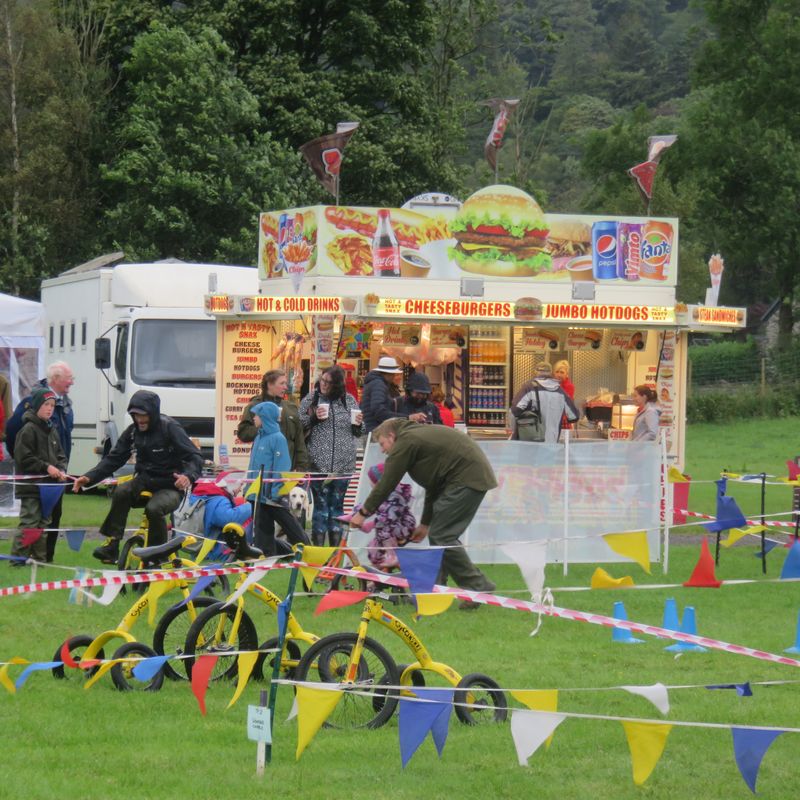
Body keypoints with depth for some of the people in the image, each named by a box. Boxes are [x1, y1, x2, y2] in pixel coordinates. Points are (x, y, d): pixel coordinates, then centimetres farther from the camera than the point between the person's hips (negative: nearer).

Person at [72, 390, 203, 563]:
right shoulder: (132, 432, 4)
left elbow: (195, 457, -17)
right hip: (145, 483, 4)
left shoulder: (170, 428, -12)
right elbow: (114, 459, 5)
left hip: (170, 488, -4)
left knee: (154, 509, -35)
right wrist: (89, 477, -11)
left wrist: (188, 476, -39)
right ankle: (112, 546, -24)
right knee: (121, 492, -27)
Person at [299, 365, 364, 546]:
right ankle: (318, 544, 0)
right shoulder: (311, 399, 2)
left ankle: (336, 544, 15)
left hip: (344, 463, 2)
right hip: (319, 462, -2)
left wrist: (359, 424, -6)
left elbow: (358, 433, 15)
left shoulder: (349, 400, 8)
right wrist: (313, 417, -13)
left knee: (337, 505, 9)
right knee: (321, 504, -4)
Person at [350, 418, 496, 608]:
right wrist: (425, 524, 32)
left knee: (442, 536, -9)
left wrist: (363, 513, 3)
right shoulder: (419, 436, 25)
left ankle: (478, 587, -7)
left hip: (467, 478, -10)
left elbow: (386, 483, -6)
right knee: (437, 534, 13)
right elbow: (433, 485, 30)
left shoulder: (406, 442, -5)